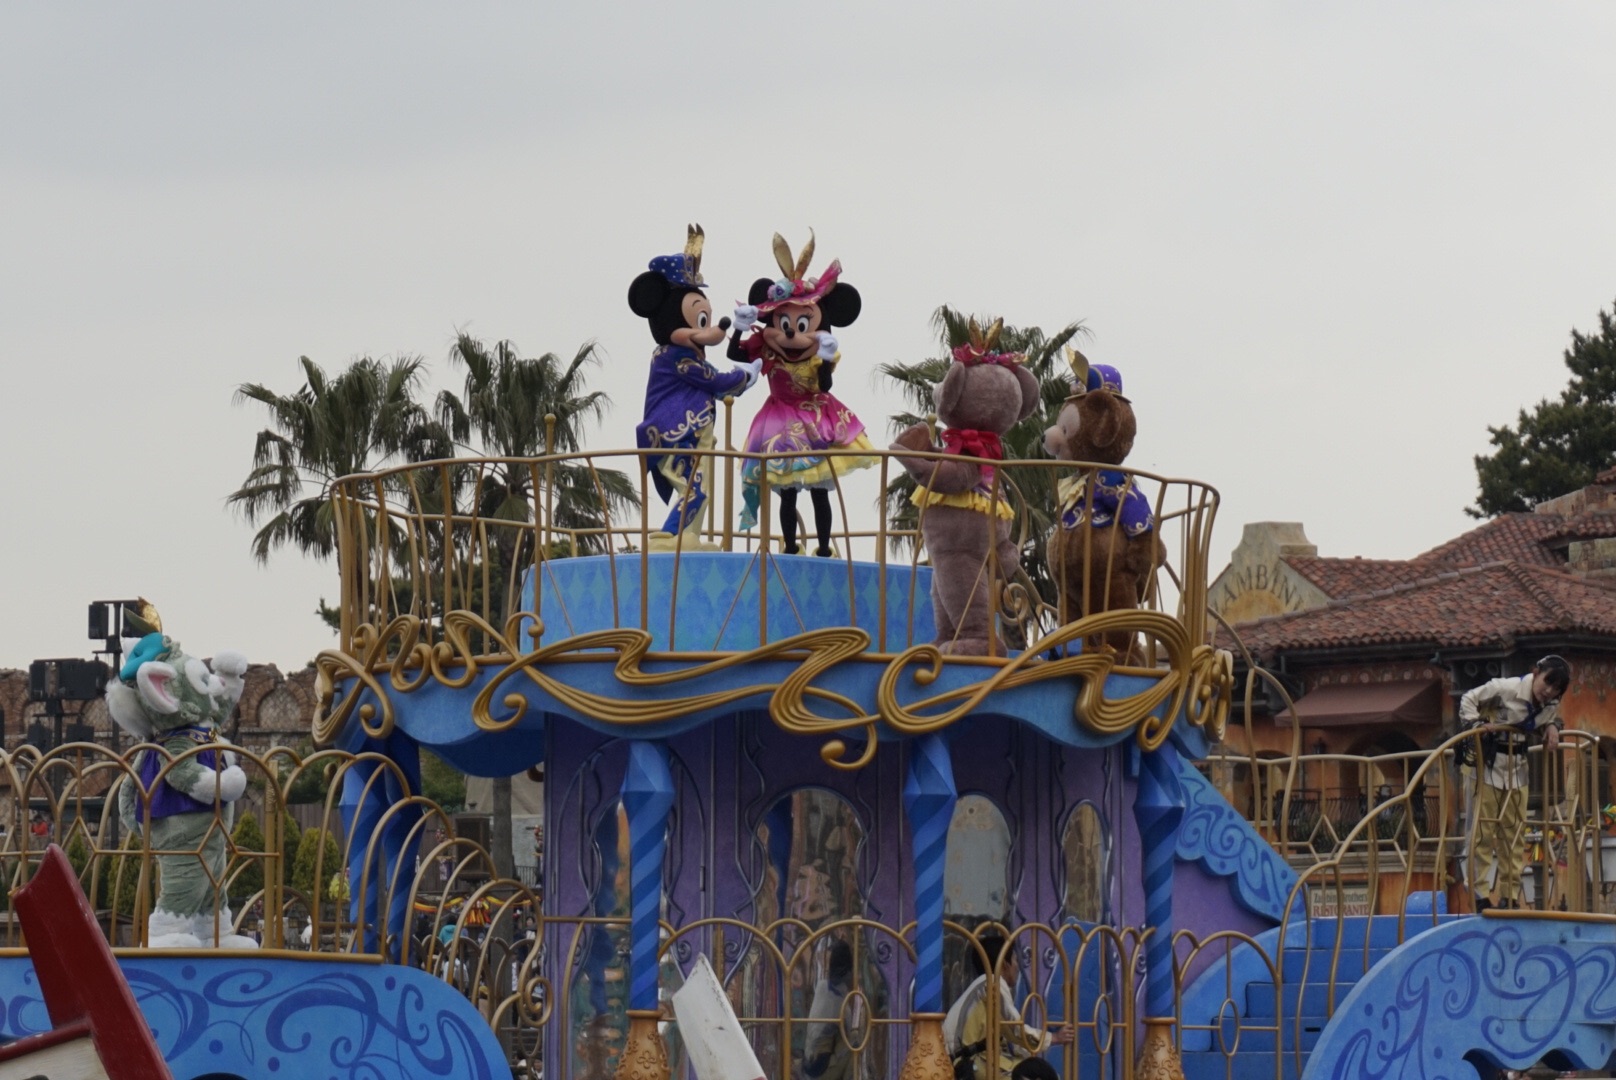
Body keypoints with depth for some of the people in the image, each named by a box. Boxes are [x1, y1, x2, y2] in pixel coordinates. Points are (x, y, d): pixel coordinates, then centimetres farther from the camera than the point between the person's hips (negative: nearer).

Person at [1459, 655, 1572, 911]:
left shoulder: (1551, 704, -1)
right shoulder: (1506, 689, -18)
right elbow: (1469, 700, -9)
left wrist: (1551, 727, -5)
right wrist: (1474, 725, -24)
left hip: (1517, 768, 6)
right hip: (1489, 763, -6)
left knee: (1515, 833, 7)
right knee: (1483, 831, -6)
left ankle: (1510, 896, 12)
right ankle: (1480, 896, -4)